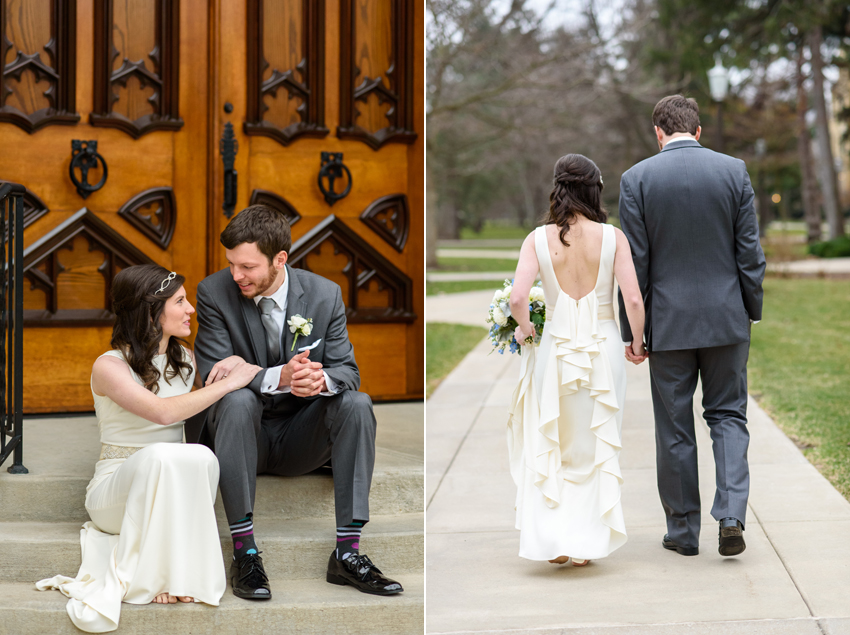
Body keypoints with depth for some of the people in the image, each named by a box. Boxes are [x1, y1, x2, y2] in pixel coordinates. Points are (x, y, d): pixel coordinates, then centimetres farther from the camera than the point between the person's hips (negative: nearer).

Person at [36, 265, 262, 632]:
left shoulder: (184, 359, 11)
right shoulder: (110, 366, -10)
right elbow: (163, 412, -25)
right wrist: (228, 383, -19)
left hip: (170, 485, 4)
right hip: (117, 486, -4)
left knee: (202, 457, -33)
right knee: (160, 456, -40)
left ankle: (176, 571, -27)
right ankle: (136, 578, -27)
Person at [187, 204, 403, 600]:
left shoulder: (325, 295, -5)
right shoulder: (214, 292, -10)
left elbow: (347, 371, -6)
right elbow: (213, 375, -18)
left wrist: (321, 380, -32)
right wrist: (279, 378, -36)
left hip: (299, 440, 2)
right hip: (244, 435, -2)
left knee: (356, 404, -25)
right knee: (237, 399, -34)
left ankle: (347, 553, -25)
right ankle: (244, 552, -33)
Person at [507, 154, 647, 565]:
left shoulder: (539, 239, -6)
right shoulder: (612, 237, -7)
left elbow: (517, 298, -16)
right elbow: (633, 299, -11)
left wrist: (524, 329, 4)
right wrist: (637, 344, 5)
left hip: (556, 348, 0)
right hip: (602, 347, 0)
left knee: (549, 447, 17)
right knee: (595, 449, 15)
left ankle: (553, 540, 10)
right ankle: (585, 543, 17)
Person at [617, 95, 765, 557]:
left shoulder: (637, 179, -6)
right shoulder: (733, 171, -2)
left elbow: (634, 263, -5)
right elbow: (750, 251, -1)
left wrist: (631, 330, 2)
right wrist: (752, 310, 11)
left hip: (668, 320, -1)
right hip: (726, 318, 1)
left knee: (674, 428, 9)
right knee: (728, 416, 12)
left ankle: (683, 531, 17)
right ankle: (731, 516, -5)